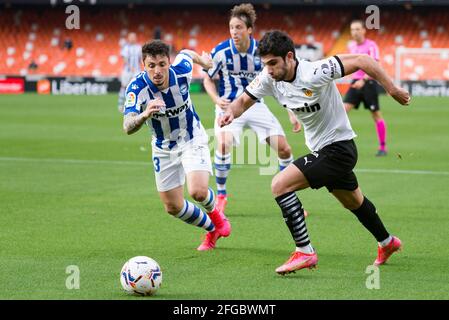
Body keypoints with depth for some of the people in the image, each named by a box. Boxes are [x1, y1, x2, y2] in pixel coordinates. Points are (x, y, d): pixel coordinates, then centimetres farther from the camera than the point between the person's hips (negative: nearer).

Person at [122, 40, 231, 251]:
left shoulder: (181, 71, -25)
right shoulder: (137, 88, -29)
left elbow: (186, 53, 1)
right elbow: (128, 127, -42)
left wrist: (203, 60, 24)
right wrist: (144, 115, -63)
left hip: (192, 139, -1)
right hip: (164, 148, 2)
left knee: (198, 192, -23)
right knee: (173, 207, 5)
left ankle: (215, 214, 15)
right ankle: (213, 230, 34)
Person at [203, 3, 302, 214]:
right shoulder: (221, 51, -14)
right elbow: (208, 79, 1)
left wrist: (292, 113, -3)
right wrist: (217, 99, -18)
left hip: (256, 105, 2)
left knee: (283, 148, -7)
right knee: (224, 143, -29)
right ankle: (221, 196, -8)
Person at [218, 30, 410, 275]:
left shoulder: (316, 73, -29)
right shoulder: (269, 79, -9)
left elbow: (362, 60, -26)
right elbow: (244, 100, 1)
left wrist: (392, 89, -25)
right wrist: (230, 113, -21)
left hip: (338, 148, -8)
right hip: (320, 150, 8)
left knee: (280, 185, -21)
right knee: (354, 203, 29)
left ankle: (304, 252, -17)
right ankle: (387, 243, 53)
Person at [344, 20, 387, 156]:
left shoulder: (371, 45, -11)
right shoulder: (352, 46, 9)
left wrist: (363, 80, -32)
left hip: (369, 82, -5)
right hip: (355, 82, 5)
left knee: (376, 115, 1)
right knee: (344, 109, -11)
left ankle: (383, 147, 11)